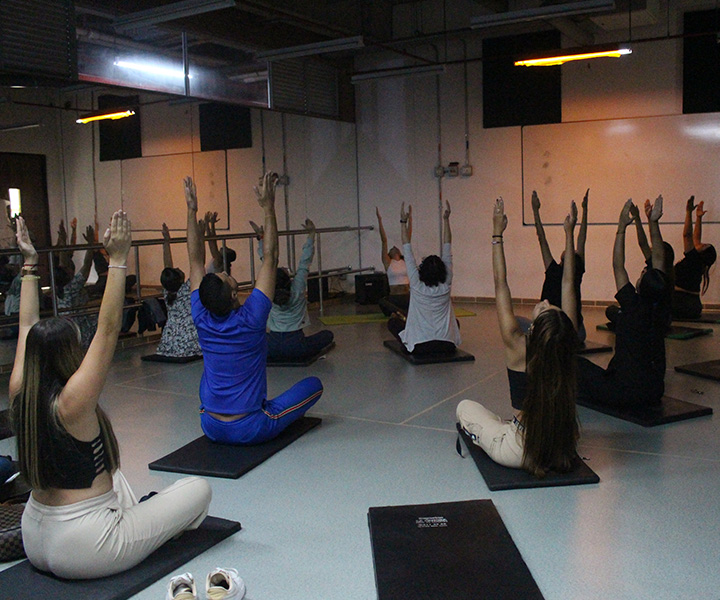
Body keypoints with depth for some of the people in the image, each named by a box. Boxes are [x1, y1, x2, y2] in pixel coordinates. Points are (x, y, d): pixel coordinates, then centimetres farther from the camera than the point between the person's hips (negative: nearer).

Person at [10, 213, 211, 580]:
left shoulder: (20, 396, -5)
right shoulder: (70, 404, -25)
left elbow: (28, 326, 6)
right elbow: (107, 329, -26)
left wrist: (29, 265, 11)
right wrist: (117, 260, -25)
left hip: (35, 543, 8)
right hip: (82, 553, -8)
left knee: (104, 471, 36)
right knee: (199, 488, -2)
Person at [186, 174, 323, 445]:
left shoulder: (202, 321, -8)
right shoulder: (250, 320, -20)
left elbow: (196, 260, 0)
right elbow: (270, 259, -15)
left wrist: (192, 210, 0)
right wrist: (268, 207, -13)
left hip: (211, 429, 4)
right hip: (251, 430, -4)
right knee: (314, 384, 8)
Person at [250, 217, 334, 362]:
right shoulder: (298, 288, -11)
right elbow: (305, 261, -2)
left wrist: (261, 237, 10)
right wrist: (311, 234, 5)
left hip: (271, 350, 2)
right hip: (296, 349, -2)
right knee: (328, 334, 17)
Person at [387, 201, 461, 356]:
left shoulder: (417, 285, -10)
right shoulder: (446, 285, -5)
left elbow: (407, 249, -4)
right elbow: (447, 247, 1)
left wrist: (404, 222, 2)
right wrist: (446, 219, 5)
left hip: (420, 347, -3)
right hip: (447, 346, 3)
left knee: (392, 321, 20)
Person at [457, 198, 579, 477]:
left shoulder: (518, 347, -22)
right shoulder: (567, 343, -15)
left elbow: (500, 283, -17)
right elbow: (568, 282, -7)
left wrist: (497, 233, -14)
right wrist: (569, 233, -4)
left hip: (520, 453, -3)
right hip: (564, 450, 3)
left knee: (465, 407, 19)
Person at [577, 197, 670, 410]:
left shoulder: (634, 308, -19)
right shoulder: (662, 309, -6)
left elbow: (618, 267, -11)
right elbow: (659, 261, 2)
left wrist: (621, 227, -9)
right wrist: (653, 223, 2)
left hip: (625, 394, -7)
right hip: (654, 393, 7)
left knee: (577, 364, 10)